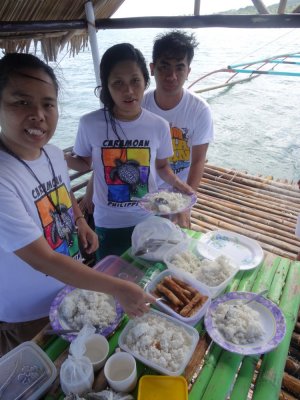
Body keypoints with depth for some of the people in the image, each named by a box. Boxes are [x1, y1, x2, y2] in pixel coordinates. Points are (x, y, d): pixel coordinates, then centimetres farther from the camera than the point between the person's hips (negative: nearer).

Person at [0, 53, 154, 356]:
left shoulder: (54, 154, -9)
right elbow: (42, 260, -32)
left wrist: (80, 221, -6)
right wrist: (117, 288, -32)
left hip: (72, 290, 6)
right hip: (28, 316, -6)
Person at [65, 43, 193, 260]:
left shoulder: (159, 125, -11)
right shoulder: (90, 124, -16)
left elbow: (162, 166, 2)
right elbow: (85, 163, -2)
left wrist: (177, 182, -17)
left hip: (149, 218, 2)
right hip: (108, 222, -1)